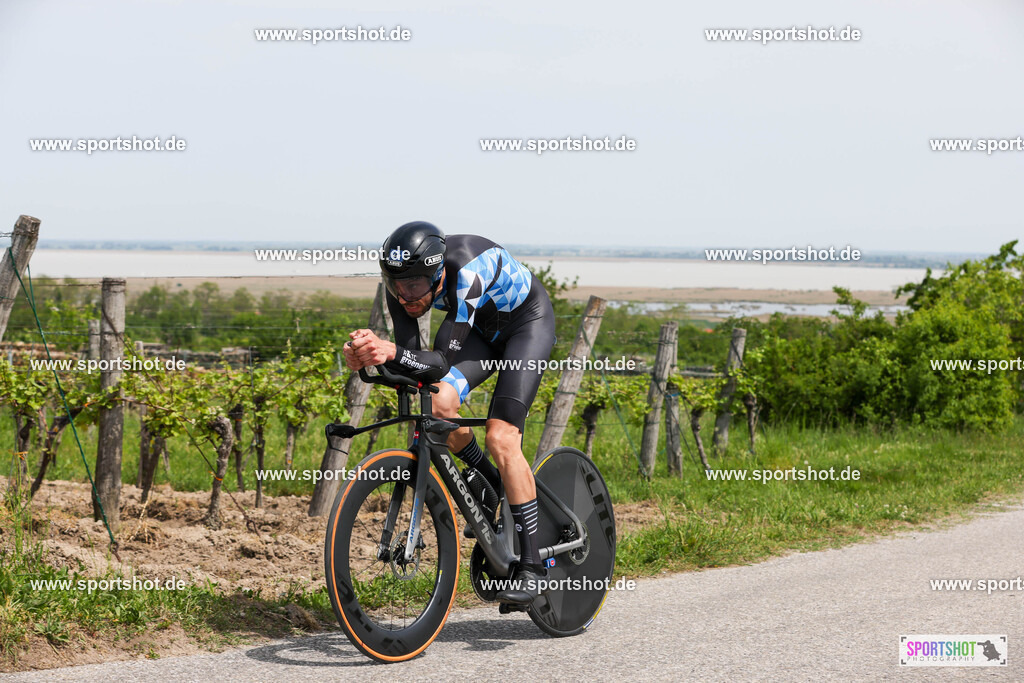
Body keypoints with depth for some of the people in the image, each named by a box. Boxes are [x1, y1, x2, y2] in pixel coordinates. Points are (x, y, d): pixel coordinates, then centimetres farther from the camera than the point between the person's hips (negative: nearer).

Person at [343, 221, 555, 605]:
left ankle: (531, 565, -14)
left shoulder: (466, 271, -40)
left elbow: (442, 361, -42)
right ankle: (491, 488, 8)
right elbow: (409, 354, -24)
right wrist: (368, 354, -44)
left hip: (528, 321, -6)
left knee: (501, 437, -21)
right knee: (440, 403, -21)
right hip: (482, 328, 6)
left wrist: (393, 354, -60)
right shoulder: (403, 283, -22)